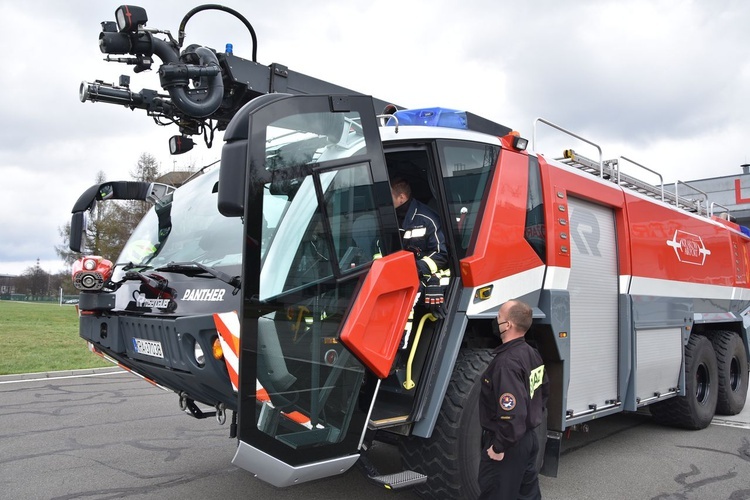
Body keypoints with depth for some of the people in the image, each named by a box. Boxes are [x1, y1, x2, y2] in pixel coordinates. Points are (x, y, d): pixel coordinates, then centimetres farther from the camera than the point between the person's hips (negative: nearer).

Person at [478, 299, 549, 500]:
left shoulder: (507, 363, -27)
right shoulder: (532, 354, 4)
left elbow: (512, 413, -31)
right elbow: (544, 390, 18)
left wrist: (499, 447, -21)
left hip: (508, 445, -9)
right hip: (528, 438, 9)